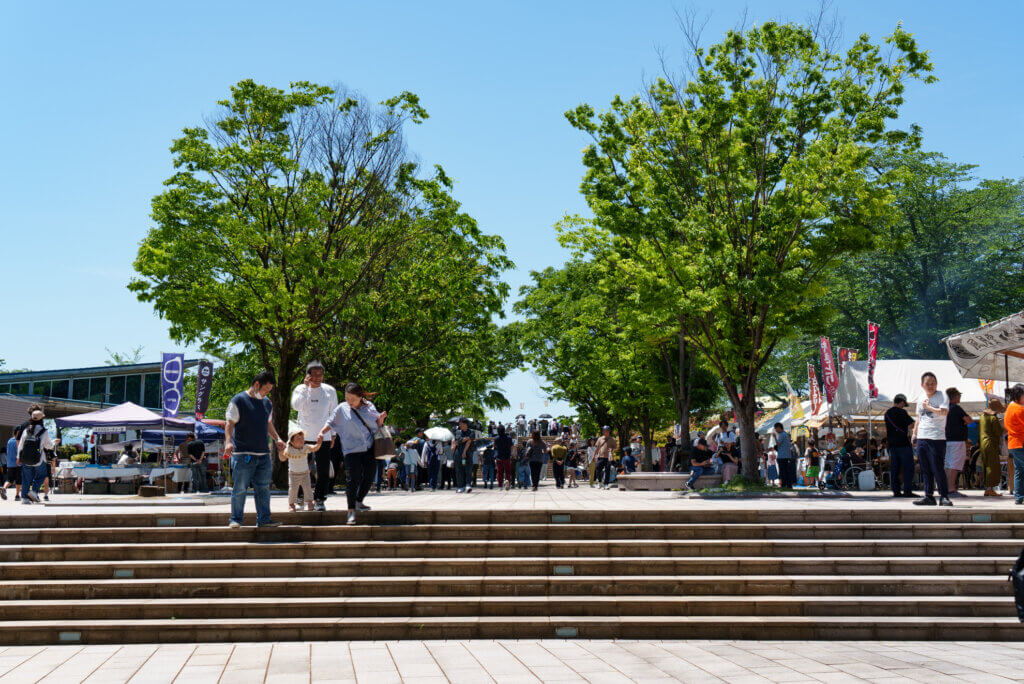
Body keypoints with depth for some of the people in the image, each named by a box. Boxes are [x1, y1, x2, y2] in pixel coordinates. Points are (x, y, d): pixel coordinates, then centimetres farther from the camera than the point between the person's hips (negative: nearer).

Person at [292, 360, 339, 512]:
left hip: (324, 437, 1)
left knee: (324, 471, -1)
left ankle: (320, 499, 10)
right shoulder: (300, 389, -1)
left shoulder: (330, 391, 2)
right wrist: (305, 386, -20)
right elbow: (296, 406, -20)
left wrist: (333, 435, 9)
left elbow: (333, 414, 11)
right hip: (303, 436, -1)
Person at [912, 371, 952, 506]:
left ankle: (944, 496, -2)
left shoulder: (942, 396, -2)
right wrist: (914, 434, 22)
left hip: (936, 438, -6)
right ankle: (928, 496, 12)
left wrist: (928, 407, -12)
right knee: (925, 470, 7)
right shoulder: (921, 399, 17)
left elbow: (944, 412, -18)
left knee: (937, 468, -8)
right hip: (921, 438, 6)